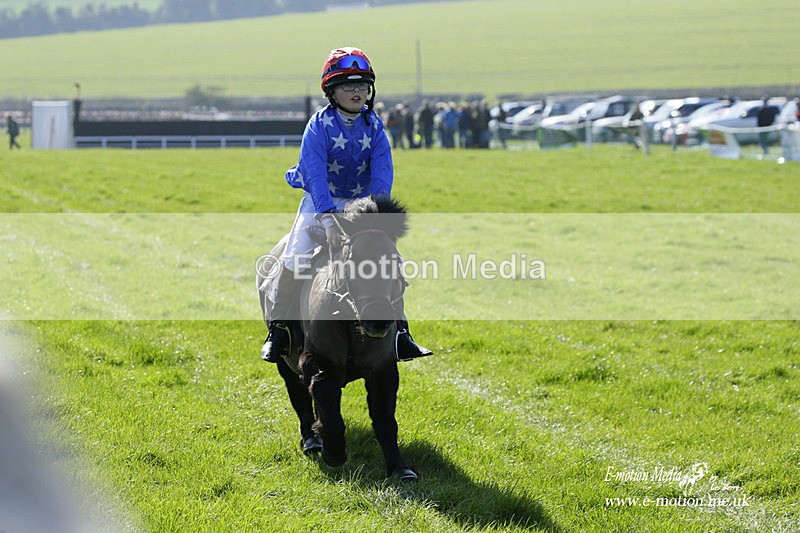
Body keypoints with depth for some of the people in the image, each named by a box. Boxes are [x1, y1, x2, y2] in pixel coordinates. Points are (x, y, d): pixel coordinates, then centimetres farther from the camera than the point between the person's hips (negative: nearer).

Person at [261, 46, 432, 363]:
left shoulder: (374, 126, -5)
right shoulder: (319, 125, -16)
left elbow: (382, 172, -12)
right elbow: (315, 173, -26)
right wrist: (328, 218, -37)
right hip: (320, 202, -3)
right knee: (295, 258, -17)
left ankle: (399, 330, 3)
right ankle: (279, 329, -2)